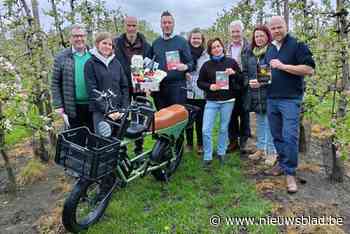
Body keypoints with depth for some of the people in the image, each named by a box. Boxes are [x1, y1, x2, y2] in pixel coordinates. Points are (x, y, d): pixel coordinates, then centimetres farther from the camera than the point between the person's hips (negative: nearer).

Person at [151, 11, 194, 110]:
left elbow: (191, 63, 2)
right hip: (159, 87, 4)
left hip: (177, 87, -3)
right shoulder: (155, 43, 15)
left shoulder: (181, 41, 4)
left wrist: (185, 66, -21)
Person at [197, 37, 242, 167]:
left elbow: (241, 80, 8)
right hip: (211, 101, 0)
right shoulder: (206, 65, 5)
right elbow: (199, 82, 8)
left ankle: (221, 153, 29)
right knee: (206, 130, -6)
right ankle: (207, 157, 8)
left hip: (227, 101, 0)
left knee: (224, 128, 10)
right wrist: (209, 86, -10)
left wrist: (234, 73, -12)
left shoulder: (231, 62, 4)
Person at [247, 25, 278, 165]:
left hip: (269, 93, -6)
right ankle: (260, 149, 28)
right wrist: (250, 81, 0)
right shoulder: (252, 53, 13)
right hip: (256, 94, 6)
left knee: (269, 123, 0)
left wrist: (262, 82, -21)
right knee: (260, 123, 15)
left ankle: (271, 152, 13)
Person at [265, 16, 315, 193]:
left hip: (290, 99, -6)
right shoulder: (269, 49, 16)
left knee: (290, 136, -9)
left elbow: (309, 69, -13)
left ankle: (290, 173, 2)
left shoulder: (297, 45, -3)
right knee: (277, 136, 12)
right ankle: (282, 163, 28)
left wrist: (283, 66, -18)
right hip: (271, 99, 6)